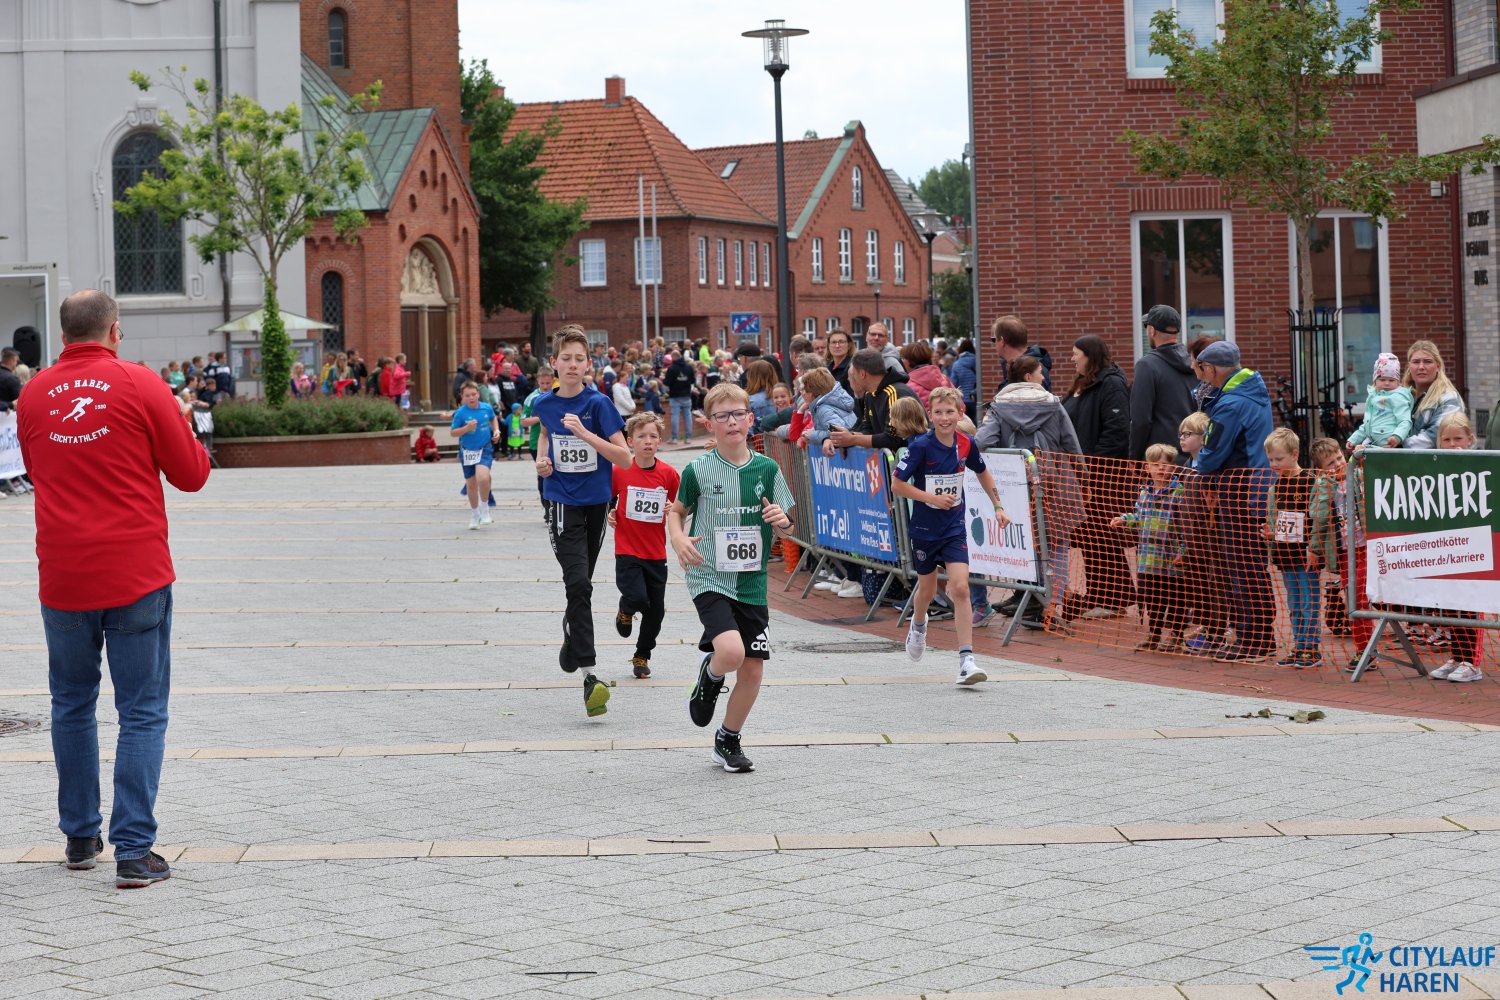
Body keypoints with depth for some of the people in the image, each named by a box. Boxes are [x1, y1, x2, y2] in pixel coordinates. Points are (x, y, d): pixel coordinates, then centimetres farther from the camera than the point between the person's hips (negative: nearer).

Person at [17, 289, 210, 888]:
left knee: (72, 706, 18)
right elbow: (192, 474, -1)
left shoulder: (33, 394, 4)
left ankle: (80, 837, 25)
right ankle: (133, 850, -4)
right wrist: (185, 434, 17)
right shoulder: (141, 386, -7)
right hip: (136, 574, -3)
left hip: (62, 577, 3)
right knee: (142, 713, 1)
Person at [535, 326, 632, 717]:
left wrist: (585, 434, -23)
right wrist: (542, 458, 4)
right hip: (562, 503, -1)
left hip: (596, 502, 1)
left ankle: (571, 638, 48)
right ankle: (589, 676, -23)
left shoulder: (598, 404, -8)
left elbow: (624, 458, -13)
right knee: (578, 584, -17)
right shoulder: (545, 403, 0)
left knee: (580, 585, 16)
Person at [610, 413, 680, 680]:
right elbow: (605, 500, 10)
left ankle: (642, 656, 28)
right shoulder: (619, 472, -6)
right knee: (637, 598, -20)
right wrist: (608, 514, -8)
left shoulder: (668, 474, -2)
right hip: (627, 551, -3)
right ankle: (625, 611, 18)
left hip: (656, 554, 3)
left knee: (656, 610, 7)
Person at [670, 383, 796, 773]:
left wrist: (781, 520, -13)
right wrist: (679, 538, -9)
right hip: (710, 578, -4)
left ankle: (728, 741, 26)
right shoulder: (698, 470, -6)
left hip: (751, 582, 4)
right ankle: (709, 675, 12)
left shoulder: (767, 469, 2)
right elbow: (677, 511, 11)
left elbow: (786, 528, 10)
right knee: (731, 651, -25)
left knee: (752, 669, 4)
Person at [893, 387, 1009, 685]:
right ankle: (918, 624, 51)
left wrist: (998, 506, 11)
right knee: (927, 590, 14)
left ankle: (966, 660, -15)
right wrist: (933, 498, -21)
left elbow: (983, 472, 16)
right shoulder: (921, 446, -16)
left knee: (960, 588, -13)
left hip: (955, 528, 1)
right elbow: (897, 485, -14)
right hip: (925, 528, -1)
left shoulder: (966, 444, -5)